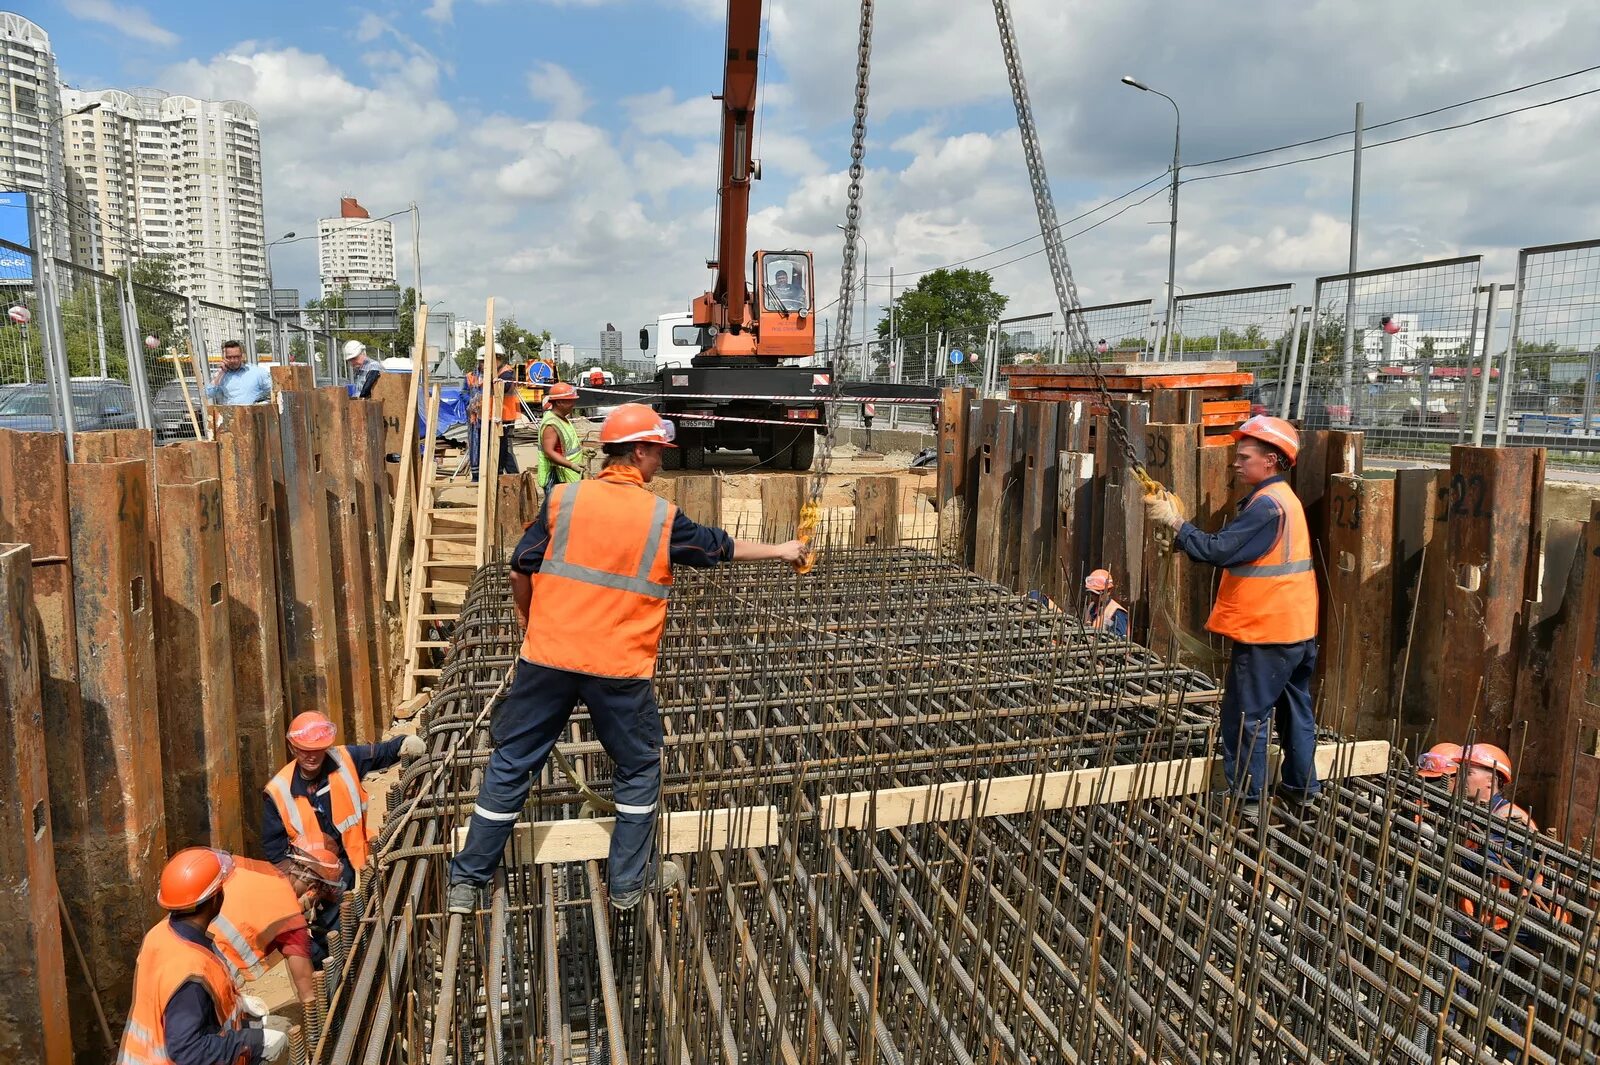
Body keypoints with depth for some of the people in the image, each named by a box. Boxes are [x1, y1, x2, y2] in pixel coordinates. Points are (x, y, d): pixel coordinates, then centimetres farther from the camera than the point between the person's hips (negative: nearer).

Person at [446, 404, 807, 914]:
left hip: (547, 658, 2)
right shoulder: (661, 517, -4)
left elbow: (521, 571, 2)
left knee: (510, 764, 14)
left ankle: (467, 881, 24)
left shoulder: (563, 499, -1)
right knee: (639, 768, 19)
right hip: (620, 667, -2)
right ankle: (629, 881, 27)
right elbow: (721, 547, 11)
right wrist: (781, 550, 27)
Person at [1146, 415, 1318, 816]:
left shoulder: (1267, 505, -19)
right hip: (1296, 628, 10)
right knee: (1294, 707, 18)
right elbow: (1234, 549, 12)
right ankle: (1302, 788, 29)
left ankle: (1246, 798, 6)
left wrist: (1175, 522, -16)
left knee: (1246, 716, -1)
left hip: (1266, 632, -10)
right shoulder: (1282, 498, 14)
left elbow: (1219, 550, -24)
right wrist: (1181, 529, 2)